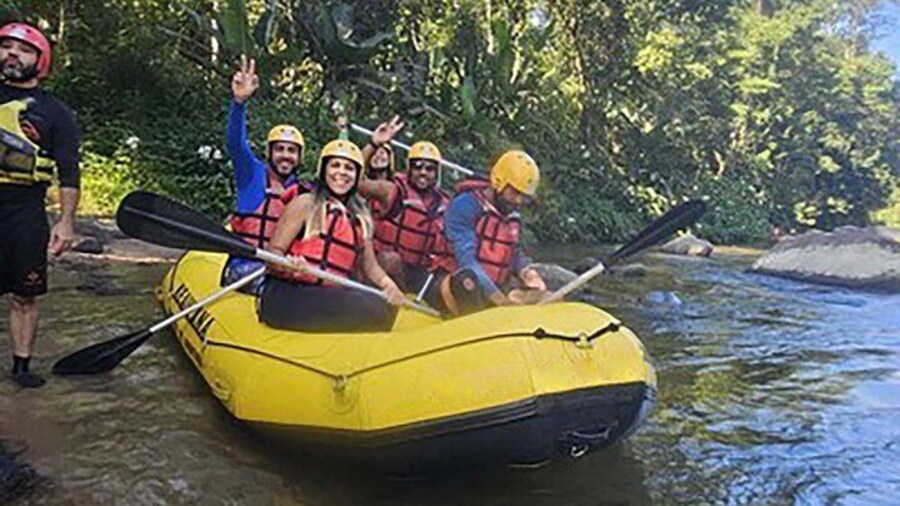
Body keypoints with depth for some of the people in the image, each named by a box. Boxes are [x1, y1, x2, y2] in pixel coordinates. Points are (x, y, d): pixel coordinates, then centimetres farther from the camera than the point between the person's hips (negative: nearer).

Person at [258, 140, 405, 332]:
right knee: (372, 308, -27)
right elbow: (273, 251, -3)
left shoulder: (361, 218, 19)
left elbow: (370, 266, 17)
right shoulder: (305, 204, 3)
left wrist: (388, 284, -5)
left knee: (383, 309, -22)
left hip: (330, 299, 6)